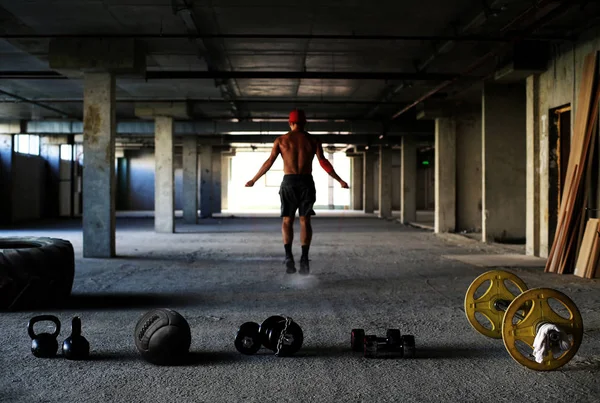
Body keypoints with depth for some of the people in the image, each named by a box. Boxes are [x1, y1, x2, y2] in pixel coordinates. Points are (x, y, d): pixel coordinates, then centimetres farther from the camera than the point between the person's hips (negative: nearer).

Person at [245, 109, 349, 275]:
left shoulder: (281, 140, 6)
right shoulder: (313, 140, 6)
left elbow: (269, 162, 1)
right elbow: (323, 162, -3)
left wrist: (253, 180, 10)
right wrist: (340, 180, 2)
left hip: (288, 182, 0)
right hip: (306, 182, 0)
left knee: (287, 221, 7)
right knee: (305, 221, 4)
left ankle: (288, 256, -10)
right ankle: (304, 259, -6)